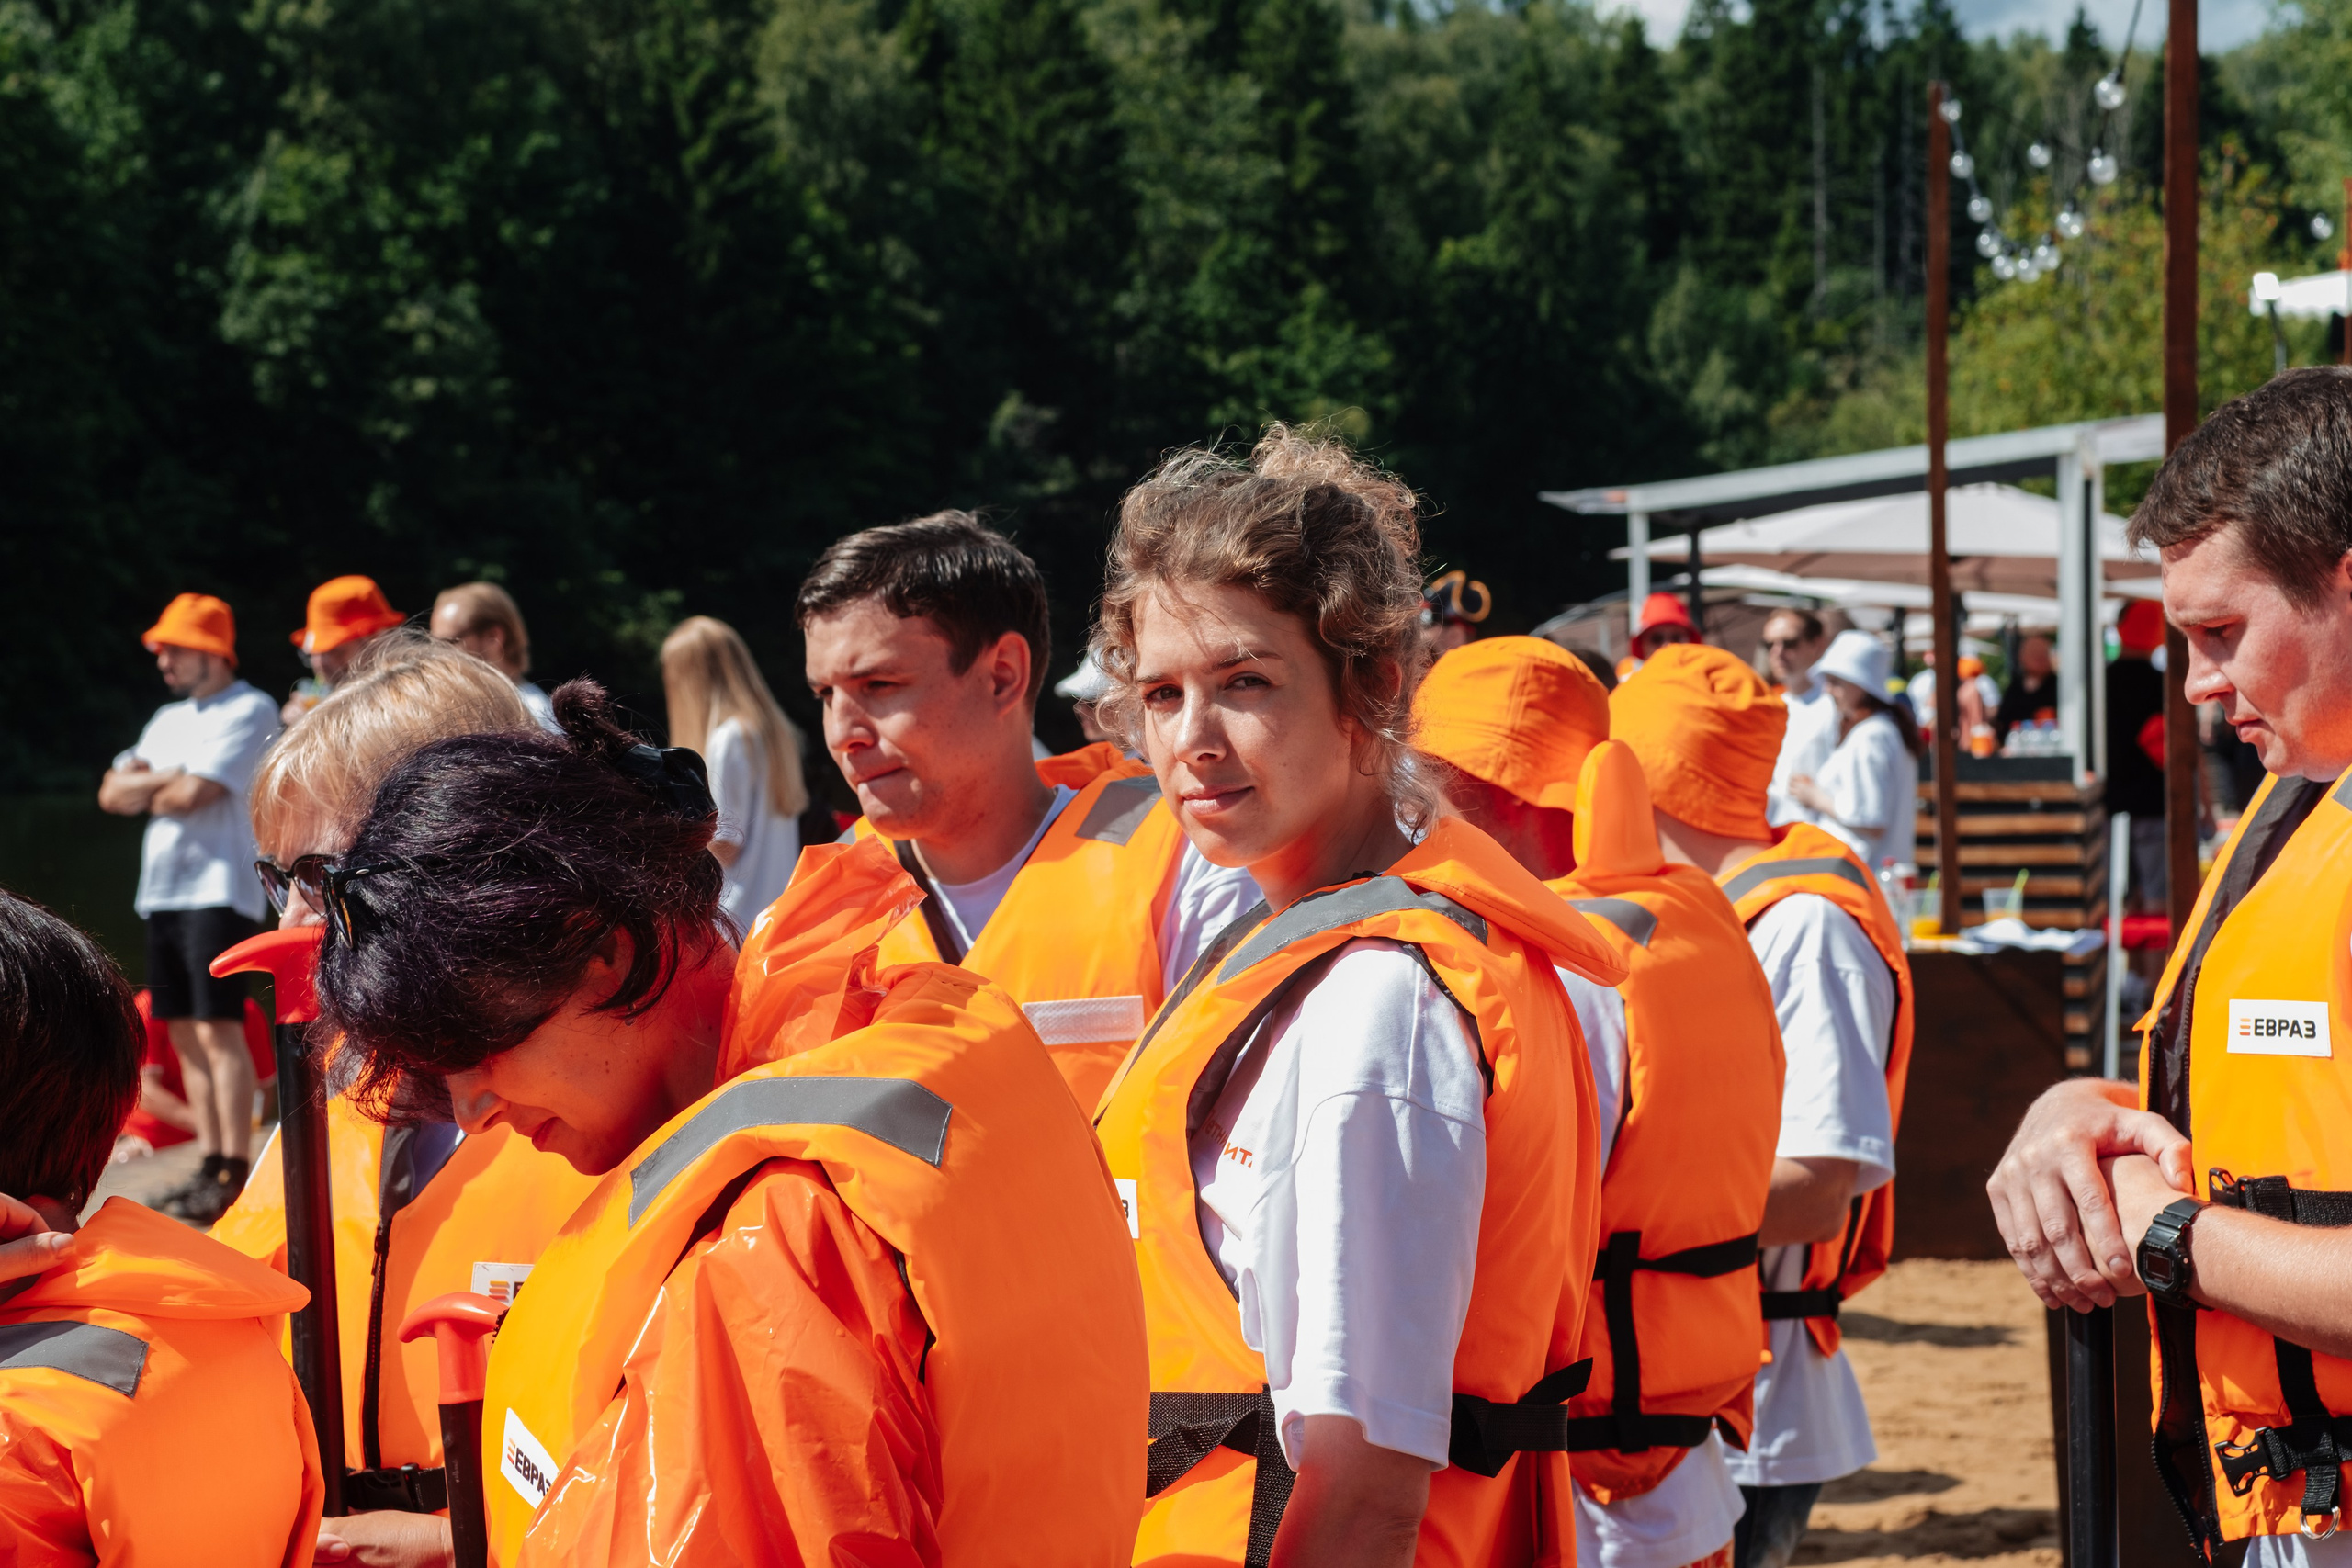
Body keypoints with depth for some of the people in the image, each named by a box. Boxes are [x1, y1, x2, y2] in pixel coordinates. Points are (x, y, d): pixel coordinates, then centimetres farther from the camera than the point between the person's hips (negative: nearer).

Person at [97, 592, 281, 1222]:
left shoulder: (249, 712, -6)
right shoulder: (169, 720, 21)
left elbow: (189, 796, -16)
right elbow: (111, 793, 11)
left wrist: (147, 789, 4)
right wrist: (166, 779, -5)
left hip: (219, 891, -9)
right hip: (163, 892, 9)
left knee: (219, 1030, -13)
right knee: (185, 1033, 7)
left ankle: (234, 1177, -14)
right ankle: (211, 1165, 11)